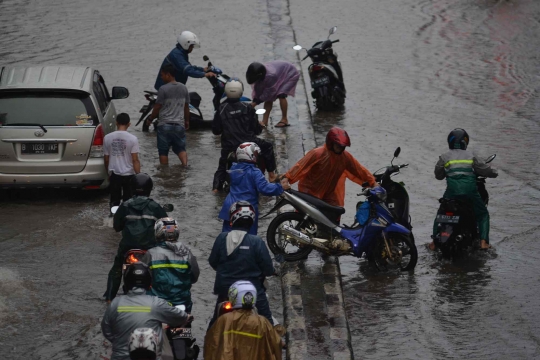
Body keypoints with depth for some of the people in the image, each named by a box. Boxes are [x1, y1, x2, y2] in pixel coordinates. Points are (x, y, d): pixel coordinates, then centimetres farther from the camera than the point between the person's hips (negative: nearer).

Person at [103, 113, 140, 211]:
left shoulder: (107, 138, -3)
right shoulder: (132, 139, -11)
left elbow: (106, 159, 5)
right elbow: (135, 160, -11)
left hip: (114, 174, 2)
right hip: (129, 174, -2)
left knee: (115, 199, 9)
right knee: (128, 200, 10)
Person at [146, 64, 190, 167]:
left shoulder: (163, 89, -12)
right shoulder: (183, 88, 5)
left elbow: (157, 107, -8)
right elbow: (186, 107, 13)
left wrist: (150, 119, 8)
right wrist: (187, 121, 25)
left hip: (165, 124, -4)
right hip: (179, 124, 4)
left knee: (163, 151, 6)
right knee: (181, 148, 8)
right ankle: (185, 165, -14)